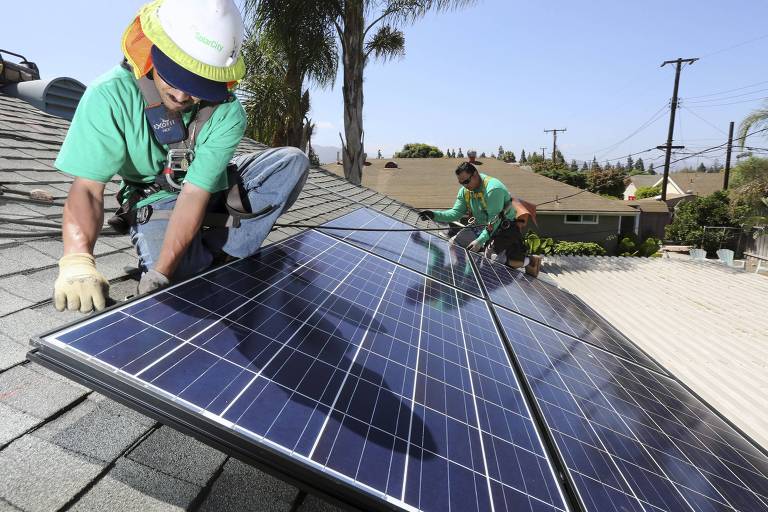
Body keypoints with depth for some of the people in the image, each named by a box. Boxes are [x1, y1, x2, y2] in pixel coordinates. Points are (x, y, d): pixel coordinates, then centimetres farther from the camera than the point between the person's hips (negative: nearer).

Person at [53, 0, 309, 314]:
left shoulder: (227, 113, -24)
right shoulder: (110, 96, -25)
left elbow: (195, 193, -29)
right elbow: (87, 188, -27)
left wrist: (159, 273, -37)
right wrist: (77, 261, -46)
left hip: (214, 192, 3)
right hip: (155, 198, -2)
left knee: (293, 161, -16)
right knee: (180, 276, -33)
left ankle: (219, 249, -16)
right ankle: (213, 258, 5)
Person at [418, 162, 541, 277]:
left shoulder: (493, 188, -28)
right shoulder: (464, 191, -3)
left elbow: (494, 221, -28)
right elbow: (456, 212, -5)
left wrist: (480, 241, -32)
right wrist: (435, 215, -21)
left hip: (504, 226, -8)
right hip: (481, 225, 8)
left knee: (492, 256, -26)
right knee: (452, 244, 3)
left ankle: (530, 261, -7)